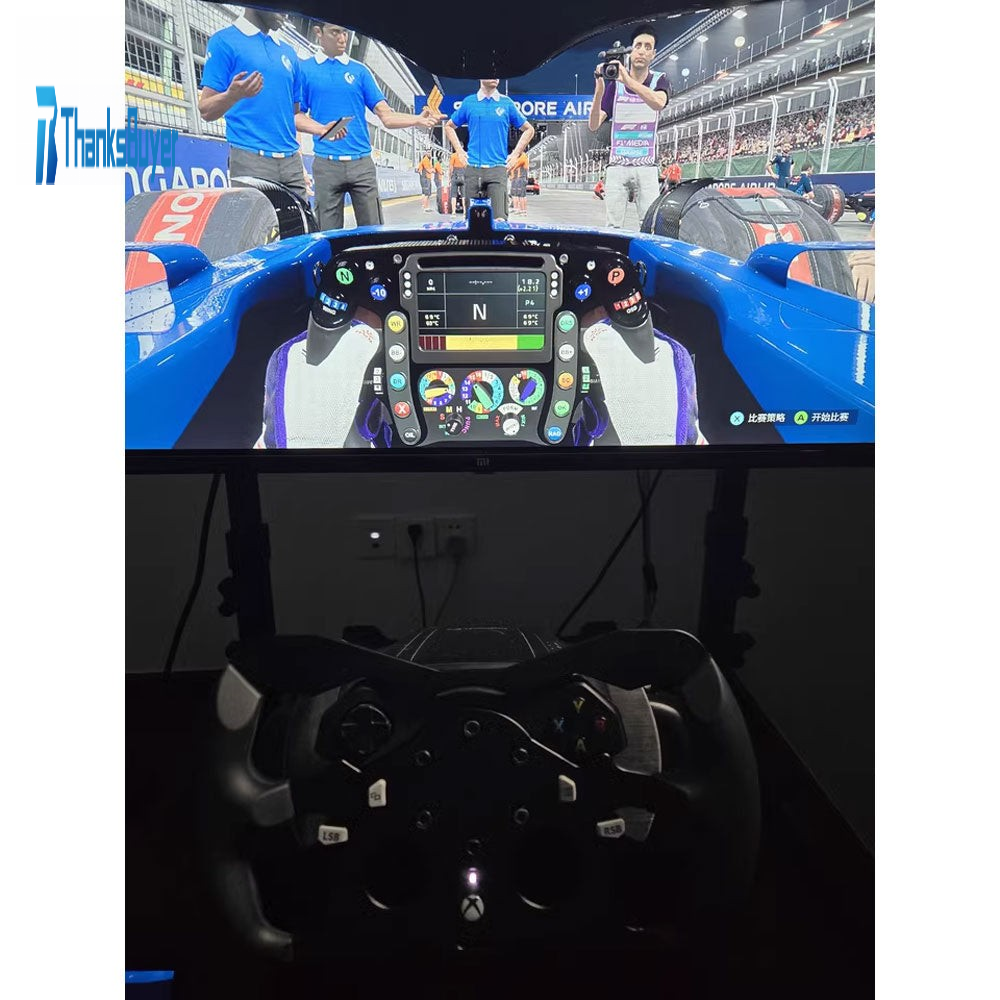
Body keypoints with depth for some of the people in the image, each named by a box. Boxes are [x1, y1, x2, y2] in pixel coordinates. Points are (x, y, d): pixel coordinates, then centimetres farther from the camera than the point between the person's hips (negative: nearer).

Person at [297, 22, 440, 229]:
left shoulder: (360, 70, 13)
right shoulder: (304, 69, 8)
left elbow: (386, 116, 5)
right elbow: (297, 116, 3)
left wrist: (418, 120, -12)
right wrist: (323, 129, -16)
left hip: (362, 163, 2)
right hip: (326, 164, -1)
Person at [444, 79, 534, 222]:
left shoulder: (507, 103, 8)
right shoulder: (469, 102, 10)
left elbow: (529, 129, 18)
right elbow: (449, 126, 23)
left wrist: (515, 154, 9)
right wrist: (459, 151, 12)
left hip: (498, 168, -1)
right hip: (473, 168, 1)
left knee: (499, 218, -12)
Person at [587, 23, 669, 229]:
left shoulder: (659, 80, 6)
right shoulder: (615, 84, 7)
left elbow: (658, 103, -19)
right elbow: (593, 125, -1)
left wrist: (628, 80, -28)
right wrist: (599, 91, -17)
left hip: (646, 167, -1)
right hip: (617, 166, 1)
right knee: (613, 227, -5)